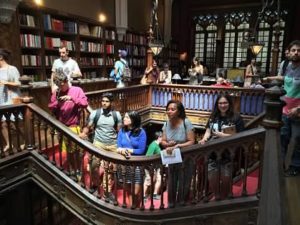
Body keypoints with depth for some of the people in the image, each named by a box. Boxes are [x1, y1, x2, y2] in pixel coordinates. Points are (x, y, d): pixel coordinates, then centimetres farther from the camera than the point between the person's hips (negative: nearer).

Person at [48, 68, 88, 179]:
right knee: (68, 150, 15)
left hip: (74, 126, -3)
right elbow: (51, 108, 6)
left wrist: (72, 98, -26)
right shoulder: (56, 93, 4)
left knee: (76, 150, 5)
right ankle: (72, 170, 31)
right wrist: (56, 101, -14)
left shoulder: (77, 90, -6)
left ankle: (78, 171, 22)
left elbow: (85, 103, -15)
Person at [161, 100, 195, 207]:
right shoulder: (166, 124, -5)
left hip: (185, 160, -4)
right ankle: (171, 205, 36)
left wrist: (177, 146, -29)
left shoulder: (186, 123, -19)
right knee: (171, 185, 15)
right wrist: (168, 144, -23)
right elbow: (163, 141, -1)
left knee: (183, 186, 6)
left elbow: (191, 142, -19)